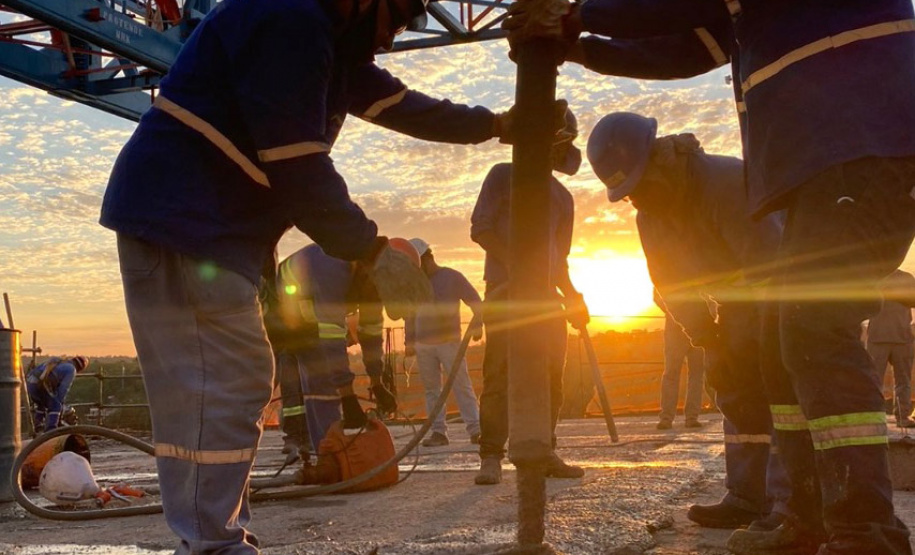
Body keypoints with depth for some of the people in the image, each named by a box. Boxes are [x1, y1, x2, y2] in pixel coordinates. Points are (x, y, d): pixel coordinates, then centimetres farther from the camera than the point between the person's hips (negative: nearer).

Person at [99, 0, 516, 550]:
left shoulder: (333, 46, 16)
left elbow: (402, 104, 25)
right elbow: (297, 165, -20)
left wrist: (497, 124, 27)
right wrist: (371, 248, -12)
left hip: (212, 234, 11)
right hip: (177, 222, -11)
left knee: (238, 387, 11)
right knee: (218, 391, -12)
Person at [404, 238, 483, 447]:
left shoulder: (452, 277, 3)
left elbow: (476, 302, 4)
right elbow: (410, 315, 23)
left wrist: (476, 326, -8)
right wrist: (409, 341, 18)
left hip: (450, 341, -4)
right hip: (423, 345, 4)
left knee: (462, 386, -8)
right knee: (431, 389, 2)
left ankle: (475, 430, -9)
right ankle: (438, 432, 5)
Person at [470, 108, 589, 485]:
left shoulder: (562, 197, 22)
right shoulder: (504, 175, 7)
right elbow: (480, 229, -4)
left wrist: (570, 295, 9)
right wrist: (516, 263, -17)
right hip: (504, 288, -5)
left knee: (552, 373, 0)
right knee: (500, 372, -11)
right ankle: (491, 457, -11)